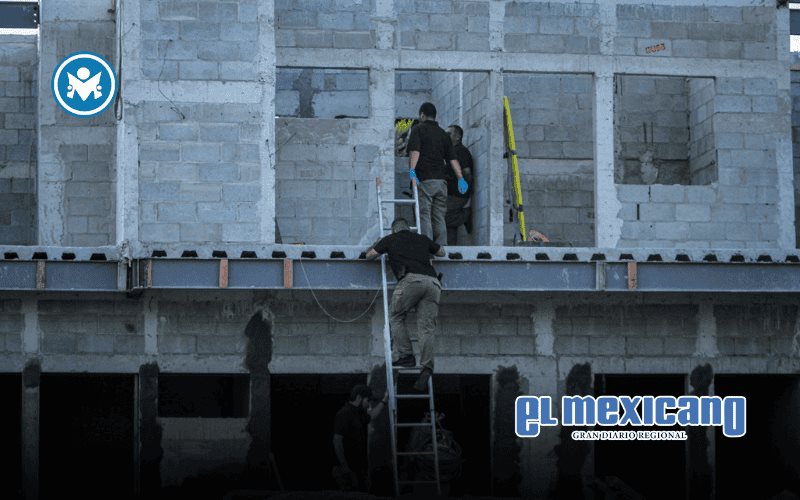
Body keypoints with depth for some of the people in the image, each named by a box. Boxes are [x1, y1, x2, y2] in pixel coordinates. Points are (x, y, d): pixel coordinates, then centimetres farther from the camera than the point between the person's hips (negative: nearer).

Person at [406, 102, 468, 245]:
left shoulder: (418, 129, 1)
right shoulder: (443, 134, 17)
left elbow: (415, 151, -16)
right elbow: (452, 158, 8)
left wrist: (412, 170, -27)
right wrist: (460, 178, 4)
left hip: (424, 180, -5)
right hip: (441, 180, 5)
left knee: (424, 216, -6)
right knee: (439, 218, 9)